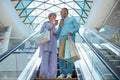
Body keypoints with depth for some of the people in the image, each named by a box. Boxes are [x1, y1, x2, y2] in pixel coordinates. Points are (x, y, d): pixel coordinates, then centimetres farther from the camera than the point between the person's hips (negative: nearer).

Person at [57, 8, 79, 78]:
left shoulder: (72, 19, 17)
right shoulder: (61, 22, 29)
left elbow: (77, 28, 4)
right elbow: (58, 33, 21)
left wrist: (72, 32, -16)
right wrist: (60, 26, 5)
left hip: (70, 38, -4)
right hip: (62, 39, 4)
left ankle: (69, 73, -10)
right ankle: (62, 73, -5)